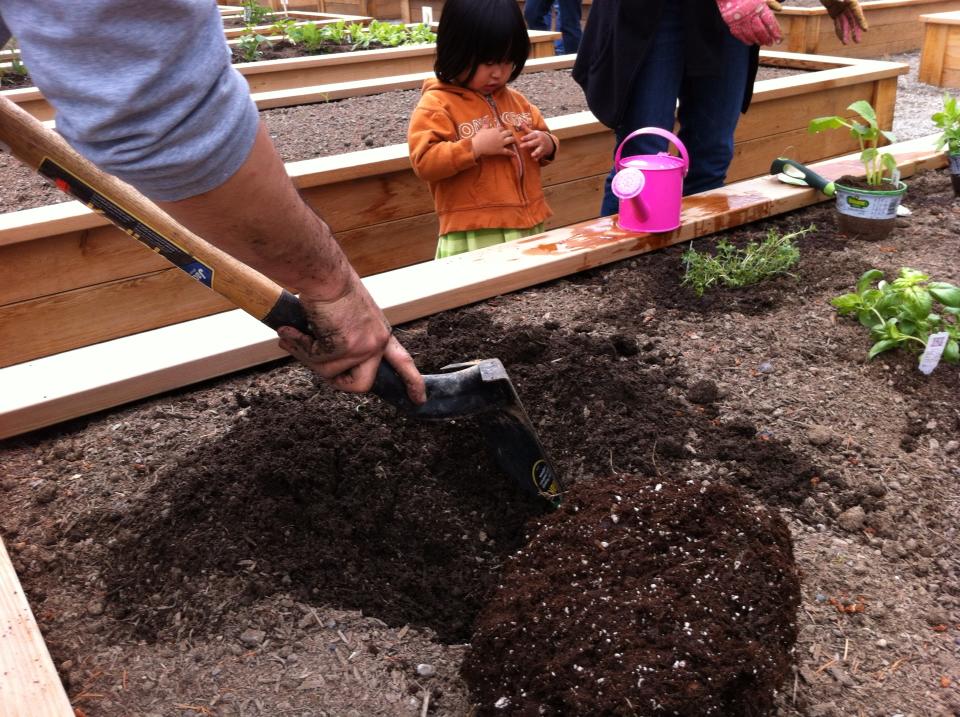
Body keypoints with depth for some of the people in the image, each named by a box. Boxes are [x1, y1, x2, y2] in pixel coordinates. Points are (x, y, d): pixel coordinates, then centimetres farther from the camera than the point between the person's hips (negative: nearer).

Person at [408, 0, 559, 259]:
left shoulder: (516, 100, 13)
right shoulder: (436, 105, -6)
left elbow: (542, 137, 25)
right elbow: (424, 163, -16)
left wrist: (547, 144, 1)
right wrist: (474, 147, -22)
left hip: (529, 227, 7)